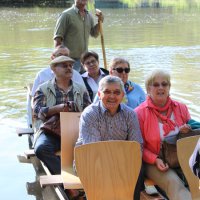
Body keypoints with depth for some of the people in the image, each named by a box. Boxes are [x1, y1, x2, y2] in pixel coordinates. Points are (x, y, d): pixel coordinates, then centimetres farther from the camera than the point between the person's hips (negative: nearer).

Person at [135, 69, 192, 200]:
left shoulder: (181, 108, 10)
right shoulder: (140, 113, -1)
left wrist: (187, 130, -2)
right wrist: (155, 160, -16)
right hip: (154, 163, -3)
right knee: (174, 183, -33)